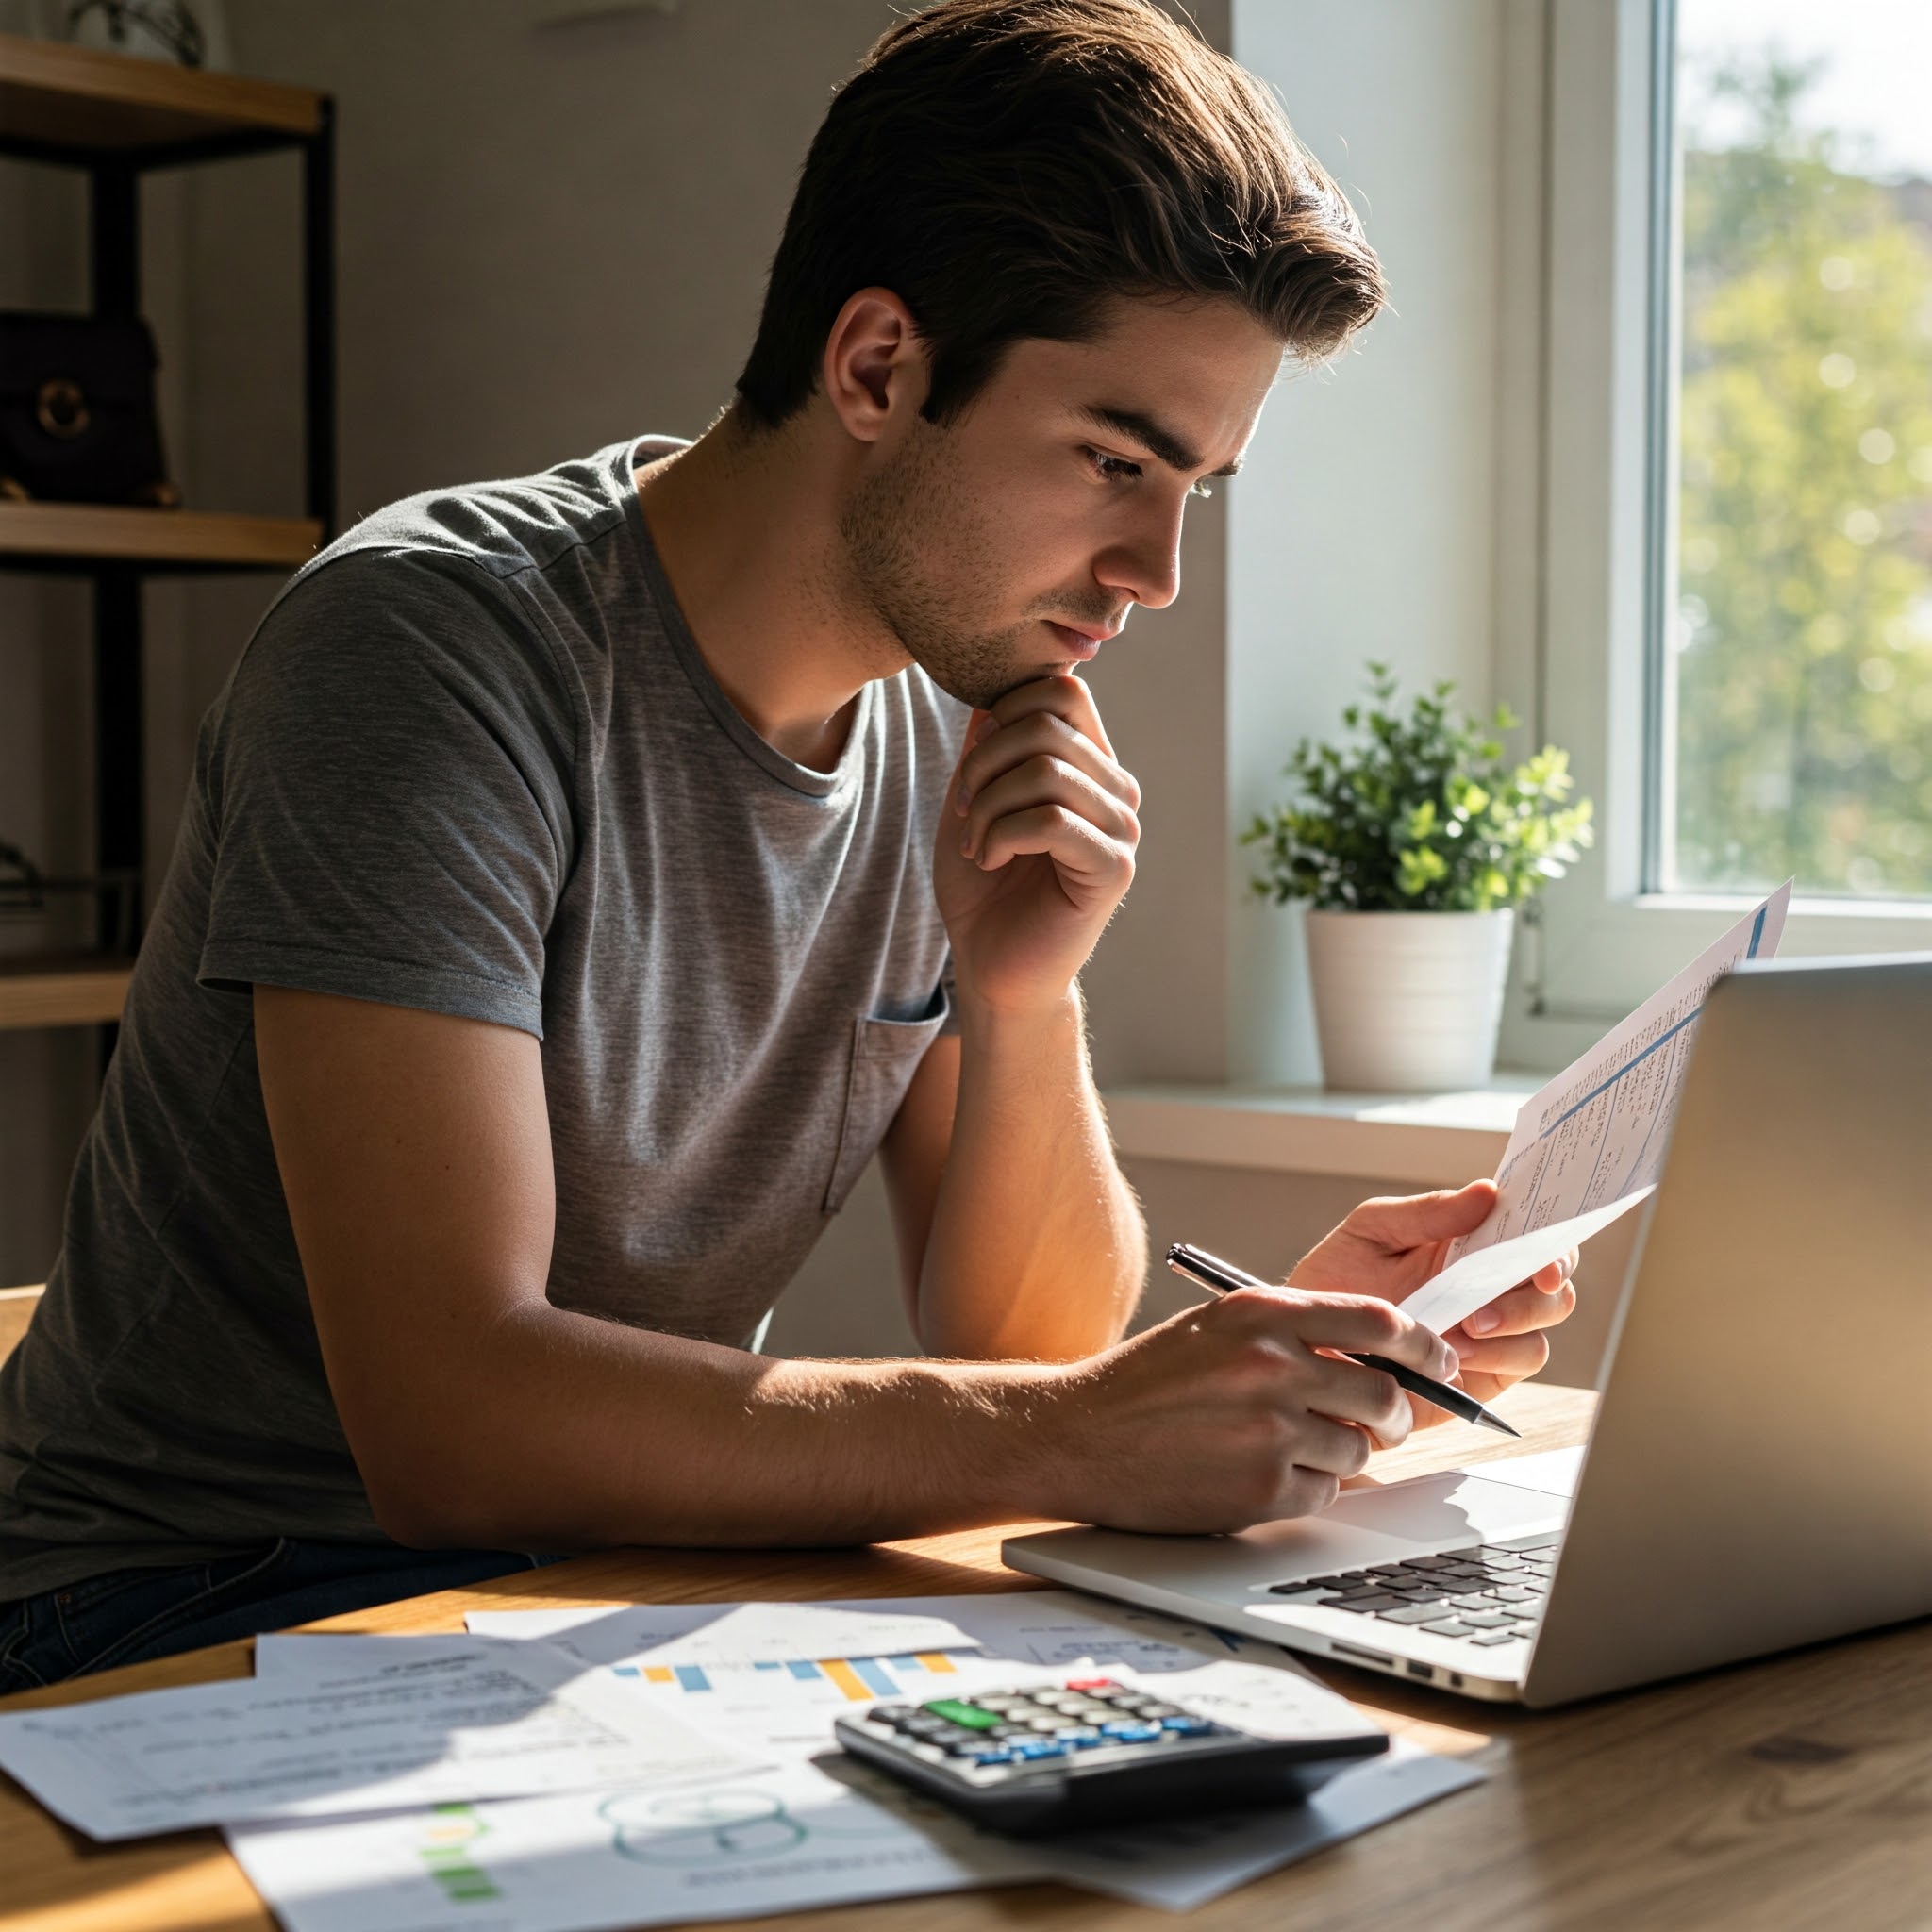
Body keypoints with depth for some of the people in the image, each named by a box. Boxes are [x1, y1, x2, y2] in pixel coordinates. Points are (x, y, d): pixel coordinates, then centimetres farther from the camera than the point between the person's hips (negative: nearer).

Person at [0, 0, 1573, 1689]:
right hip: (195, 1613, -6)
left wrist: (1025, 1000, -16)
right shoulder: (432, 651, -22)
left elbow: (1016, 1349, 1)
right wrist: (1083, 1433, -34)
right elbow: (452, 1419, -30)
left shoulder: (959, 731, 0)